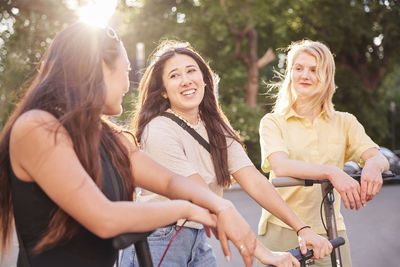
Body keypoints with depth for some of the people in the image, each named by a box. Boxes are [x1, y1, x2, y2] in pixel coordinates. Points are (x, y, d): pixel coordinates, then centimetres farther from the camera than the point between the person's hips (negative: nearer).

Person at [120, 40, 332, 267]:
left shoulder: (216, 127, 3)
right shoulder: (159, 132, -19)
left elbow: (255, 182, -5)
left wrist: (303, 229, -15)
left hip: (197, 243, 6)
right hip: (157, 246, -5)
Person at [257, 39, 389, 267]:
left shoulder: (345, 123, 9)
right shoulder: (273, 122, 1)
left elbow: (380, 158, -4)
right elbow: (280, 166, -16)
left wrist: (373, 165, -29)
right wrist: (331, 172, -31)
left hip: (329, 232, 2)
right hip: (281, 230, -1)